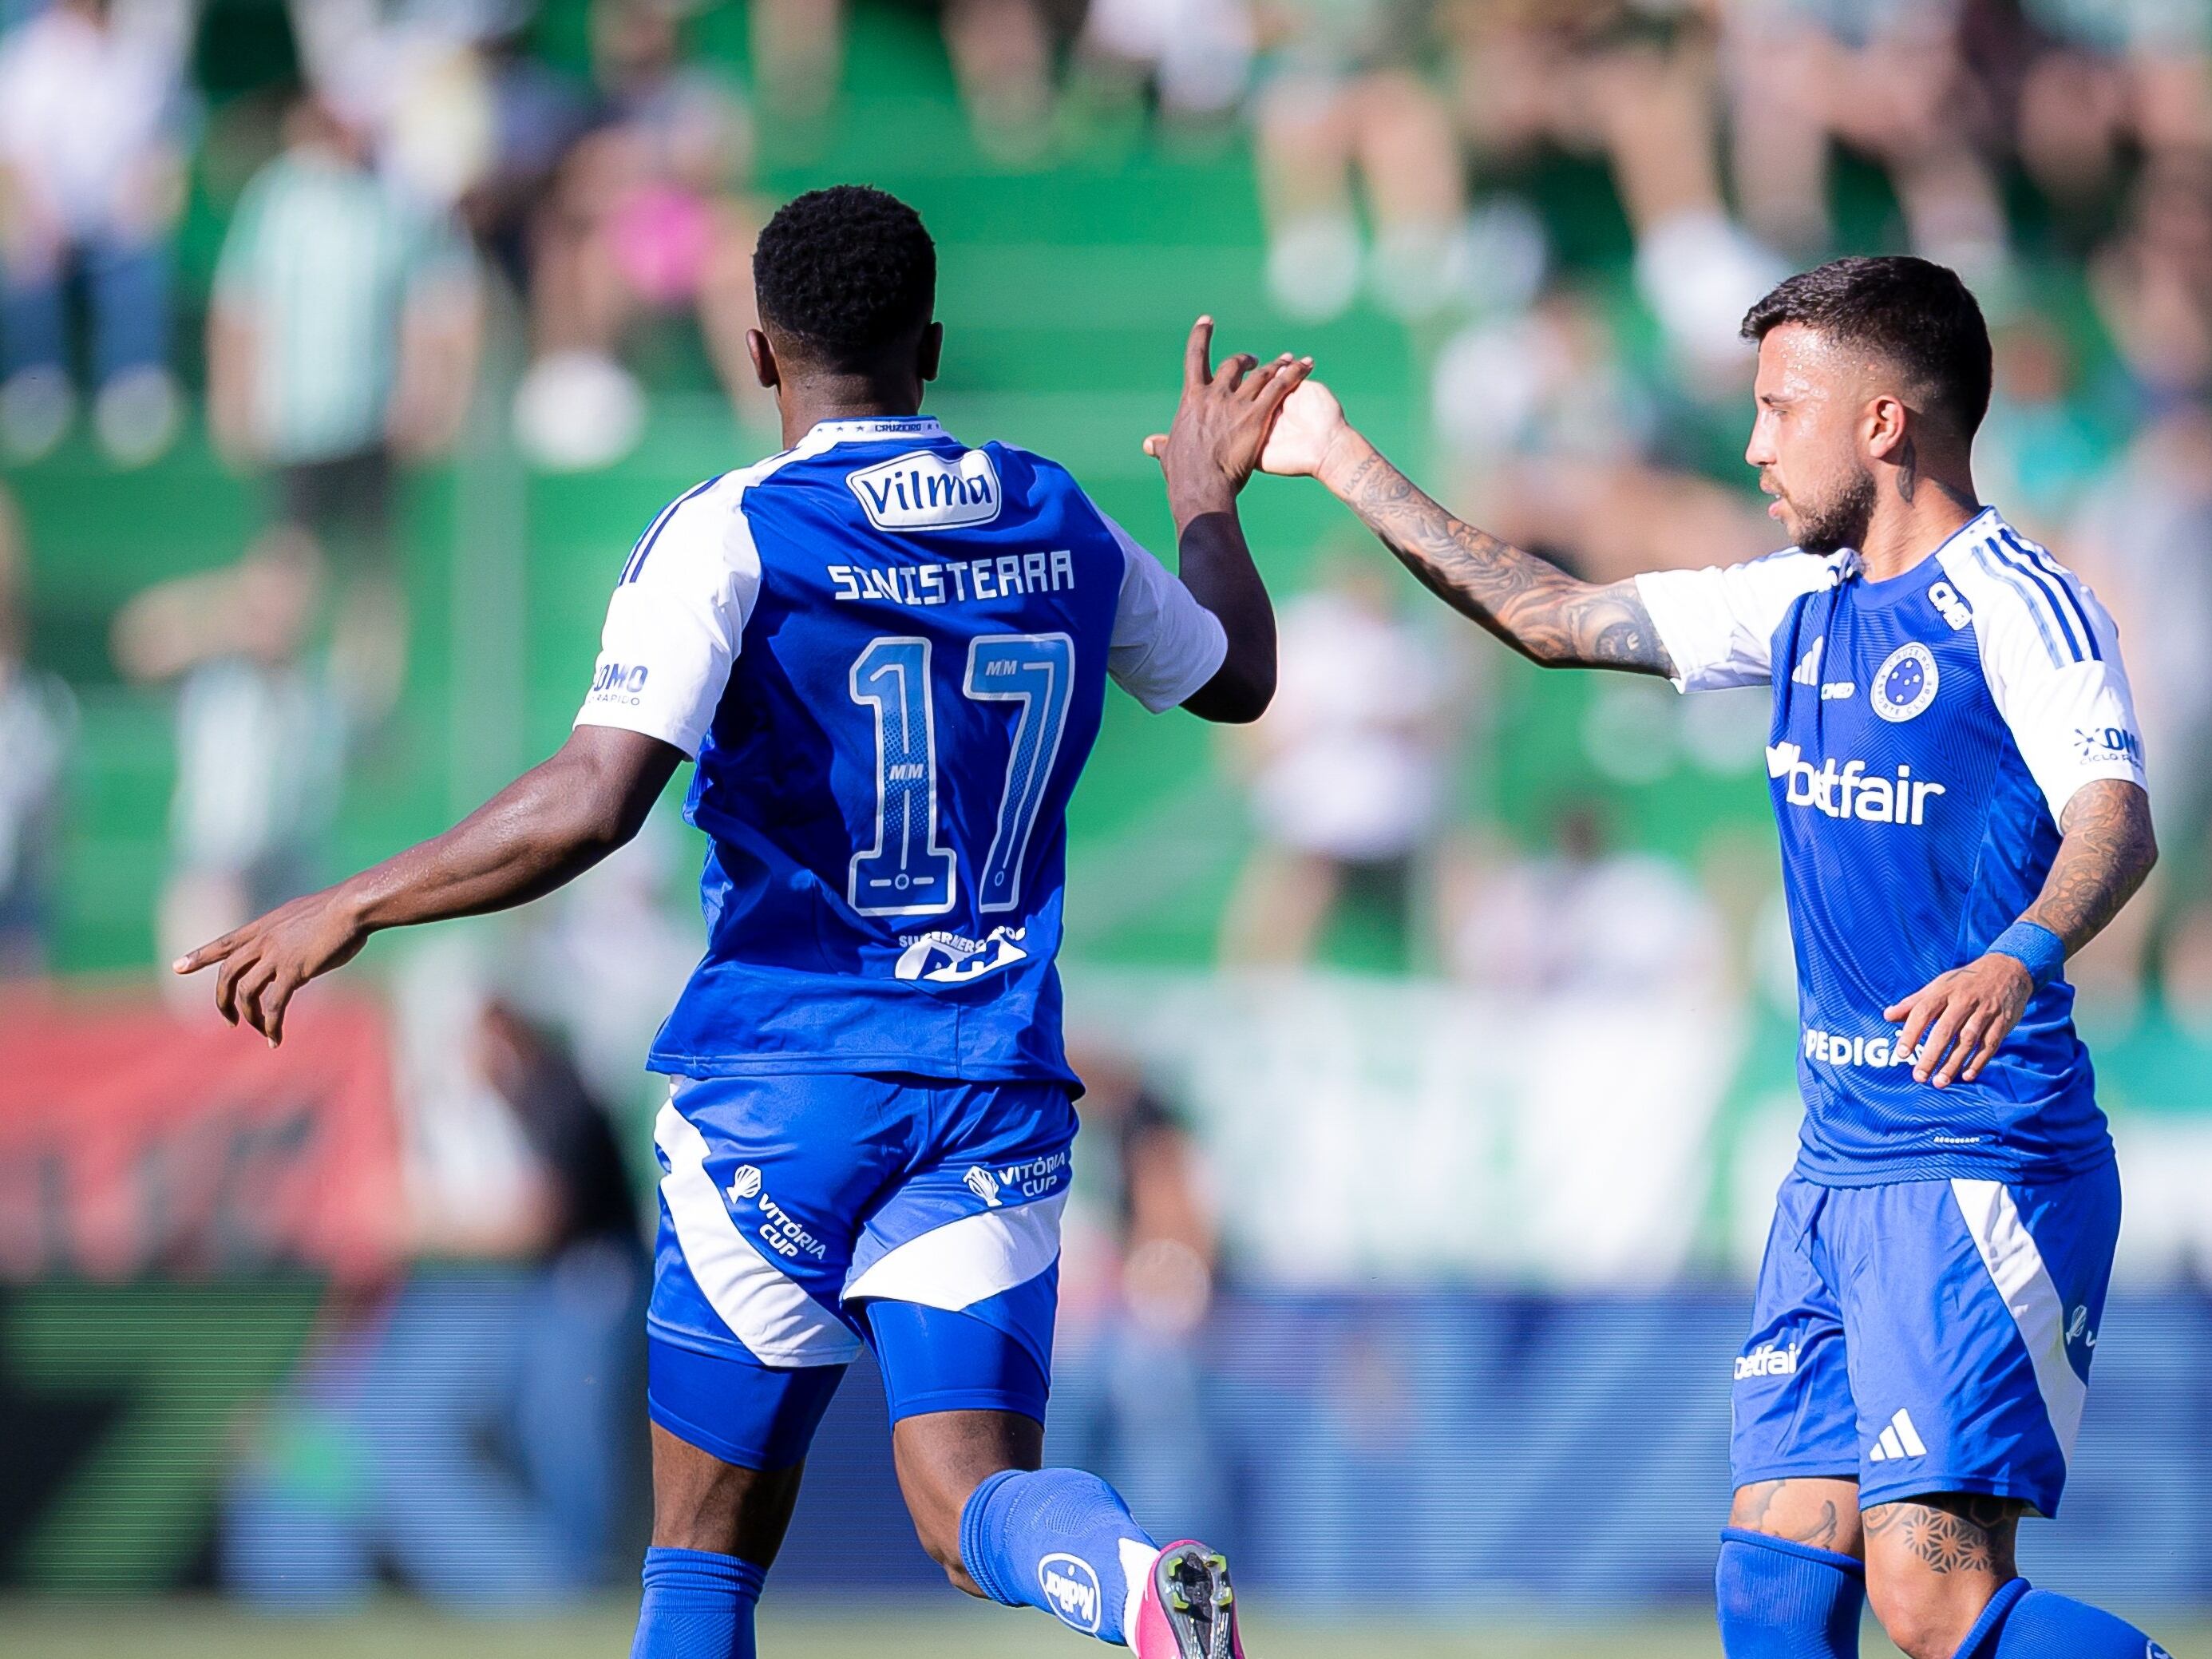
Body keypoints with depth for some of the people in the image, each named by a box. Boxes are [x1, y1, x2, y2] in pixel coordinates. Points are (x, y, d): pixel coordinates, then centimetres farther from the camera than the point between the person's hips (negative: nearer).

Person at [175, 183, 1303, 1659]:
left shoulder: (731, 538, -9)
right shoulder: (1064, 528, 7)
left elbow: (592, 806, -20)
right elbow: (1239, 680, 26)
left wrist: (349, 909, -10)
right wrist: (1212, 498, 45)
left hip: (777, 1087, -3)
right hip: (994, 1095, 3)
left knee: (709, 1540, 10)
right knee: (971, 1504, -5)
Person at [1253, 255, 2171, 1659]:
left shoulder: (2018, 607, -11)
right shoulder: (1808, 608, 15)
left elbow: (2116, 821, -26)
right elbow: (1555, 618, 25)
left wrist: (2017, 961, -46)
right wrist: (1344, 461, 27)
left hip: (1985, 1173, -8)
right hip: (1840, 1168, 8)